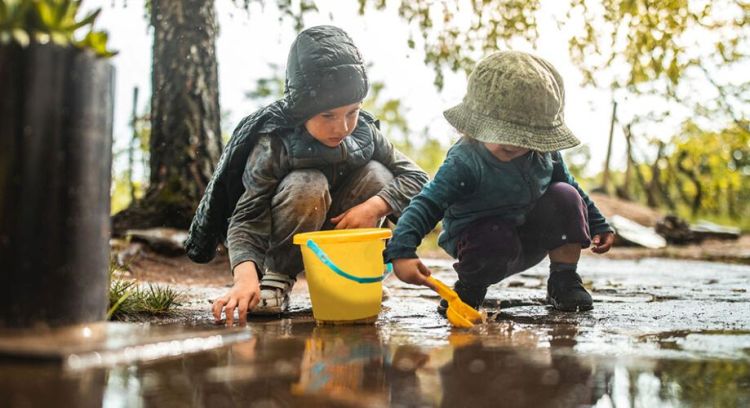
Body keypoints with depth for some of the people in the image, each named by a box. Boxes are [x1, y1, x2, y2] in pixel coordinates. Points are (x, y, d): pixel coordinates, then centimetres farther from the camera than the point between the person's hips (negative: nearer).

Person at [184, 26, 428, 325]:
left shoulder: (364, 134, -15)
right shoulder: (272, 145, -27)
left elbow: (416, 178, -12)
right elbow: (247, 219, -32)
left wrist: (375, 207, -32)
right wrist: (245, 277, -52)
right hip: (285, 243, -4)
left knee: (377, 174, -20)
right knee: (306, 186, -35)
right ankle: (277, 278, -14)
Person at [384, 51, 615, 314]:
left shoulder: (544, 154, -7)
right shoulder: (464, 162, -26)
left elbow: (570, 185, 13)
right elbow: (426, 205, -31)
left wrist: (598, 225, 17)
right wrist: (402, 253, -43)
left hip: (532, 240, 5)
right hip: (483, 239, -5)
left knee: (565, 197, -17)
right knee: (498, 241, -39)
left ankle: (564, 282, -1)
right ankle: (471, 287, -3)